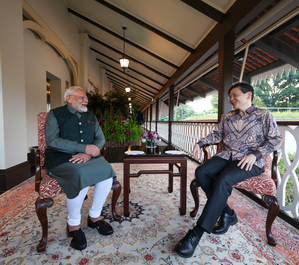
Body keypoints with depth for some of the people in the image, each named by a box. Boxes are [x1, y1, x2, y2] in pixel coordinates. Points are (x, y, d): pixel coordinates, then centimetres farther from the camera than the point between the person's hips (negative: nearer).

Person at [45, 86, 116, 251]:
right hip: (61, 159, -4)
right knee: (81, 175, -34)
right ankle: (73, 224, -9)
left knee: (107, 170, -24)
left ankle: (94, 216, -3)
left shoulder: (91, 117, 17)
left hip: (87, 157, 5)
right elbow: (52, 140, -12)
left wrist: (88, 153, -12)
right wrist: (85, 148, -20)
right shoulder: (55, 115, 3)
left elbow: (101, 138, 10)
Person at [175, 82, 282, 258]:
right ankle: (227, 214, -6)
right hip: (226, 156, 5)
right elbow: (217, 134, 19)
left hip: (250, 161, -5)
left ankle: (197, 233, -29)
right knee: (201, 172, -22)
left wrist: (255, 154, -15)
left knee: (224, 180, -34)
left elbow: (276, 139, 0)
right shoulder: (227, 118, 18)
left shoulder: (264, 116, 5)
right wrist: (201, 143, 1)